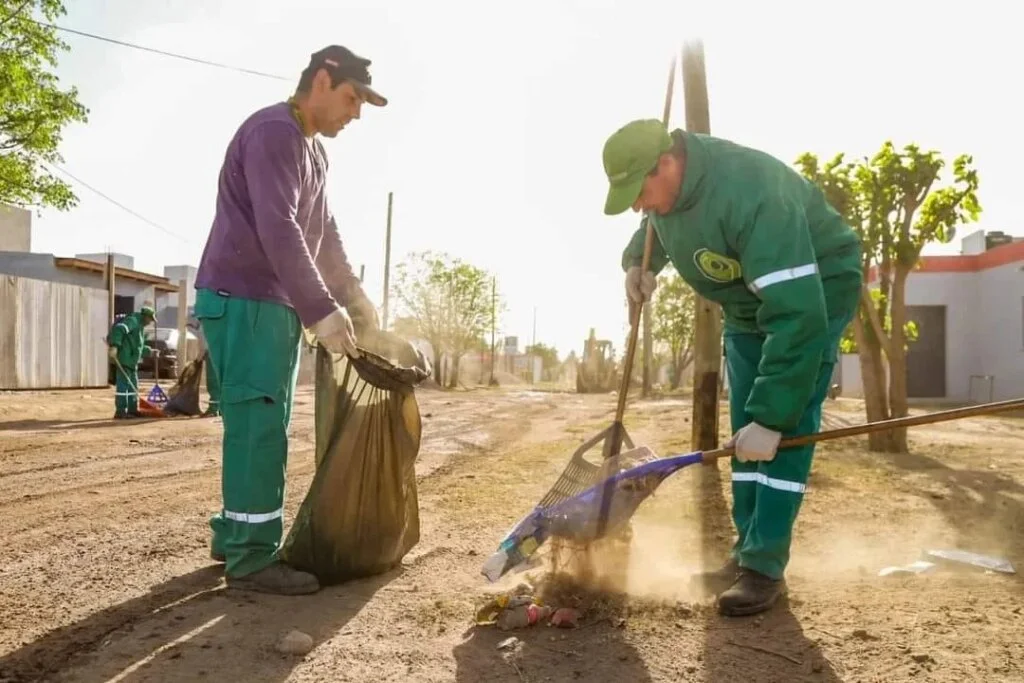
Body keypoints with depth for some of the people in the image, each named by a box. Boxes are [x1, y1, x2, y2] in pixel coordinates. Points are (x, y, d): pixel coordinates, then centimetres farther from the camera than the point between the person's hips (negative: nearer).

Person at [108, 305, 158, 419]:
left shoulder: (139, 325, 25)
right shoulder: (132, 320, -7)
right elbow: (118, 329, -25)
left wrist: (149, 351, 32)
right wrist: (114, 346, -34)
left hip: (131, 361, 11)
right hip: (123, 359, -11)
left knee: (133, 385, 14)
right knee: (123, 385, -9)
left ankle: (132, 410, 22)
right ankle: (120, 412, -8)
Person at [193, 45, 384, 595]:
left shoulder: (313, 151, 18)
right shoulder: (273, 132, -14)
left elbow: (324, 234, 19)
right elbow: (277, 231, -24)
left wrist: (354, 296, 9)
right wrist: (322, 310, -26)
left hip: (276, 305, 10)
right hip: (242, 300, -10)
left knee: (264, 426, 12)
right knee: (258, 426, -9)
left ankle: (234, 534, 22)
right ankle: (250, 557, -3)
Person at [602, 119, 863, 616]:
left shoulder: (753, 195, -39)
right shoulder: (666, 183, -13)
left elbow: (796, 315, -42)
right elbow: (657, 228, 14)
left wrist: (771, 416, -41)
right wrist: (638, 262, -9)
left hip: (816, 293, -8)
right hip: (747, 302, 8)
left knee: (785, 430, -15)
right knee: (745, 430, 6)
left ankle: (766, 566, -7)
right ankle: (749, 552, 14)